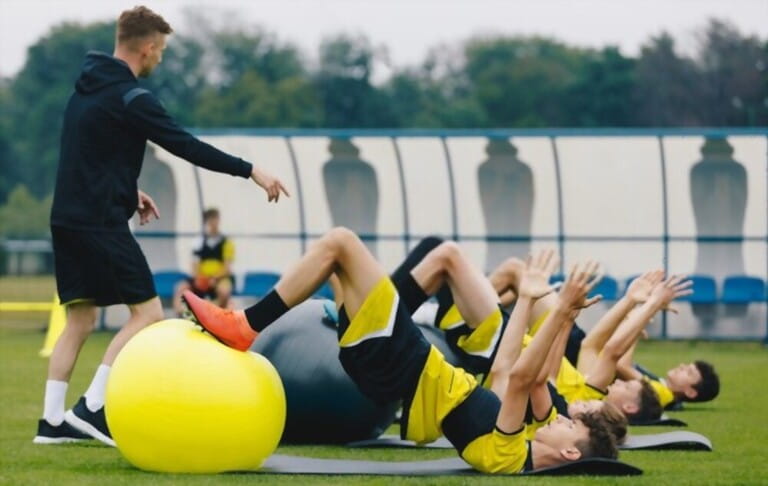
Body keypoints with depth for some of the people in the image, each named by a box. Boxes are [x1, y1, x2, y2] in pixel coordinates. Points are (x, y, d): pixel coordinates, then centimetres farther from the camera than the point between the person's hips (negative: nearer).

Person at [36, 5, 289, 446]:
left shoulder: (86, 90, 14)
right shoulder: (129, 97, -13)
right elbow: (186, 146, -15)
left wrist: (127, 191, 23)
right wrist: (250, 171, -11)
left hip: (69, 220, 9)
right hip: (102, 223, -9)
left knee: (81, 318, 13)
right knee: (149, 313, -5)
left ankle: (53, 421, 8)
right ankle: (92, 408, -12)